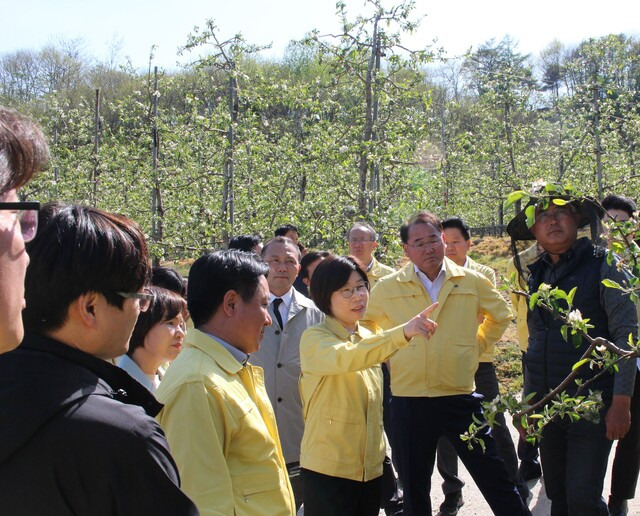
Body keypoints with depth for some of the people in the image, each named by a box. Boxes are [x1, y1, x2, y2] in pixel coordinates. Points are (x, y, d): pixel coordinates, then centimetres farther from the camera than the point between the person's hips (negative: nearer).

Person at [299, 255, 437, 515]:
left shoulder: (369, 339, 10)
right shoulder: (314, 339, -11)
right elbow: (345, 357, -33)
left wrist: (382, 455, 18)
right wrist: (403, 332, -44)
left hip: (371, 468, 6)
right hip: (328, 469, -6)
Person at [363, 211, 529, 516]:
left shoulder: (471, 281, 3)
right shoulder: (387, 288, 1)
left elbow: (500, 315, 20)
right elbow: (362, 325, 18)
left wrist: (477, 345, 12)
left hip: (462, 397, 0)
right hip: (409, 401, 0)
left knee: (496, 481, 5)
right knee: (414, 490, 13)